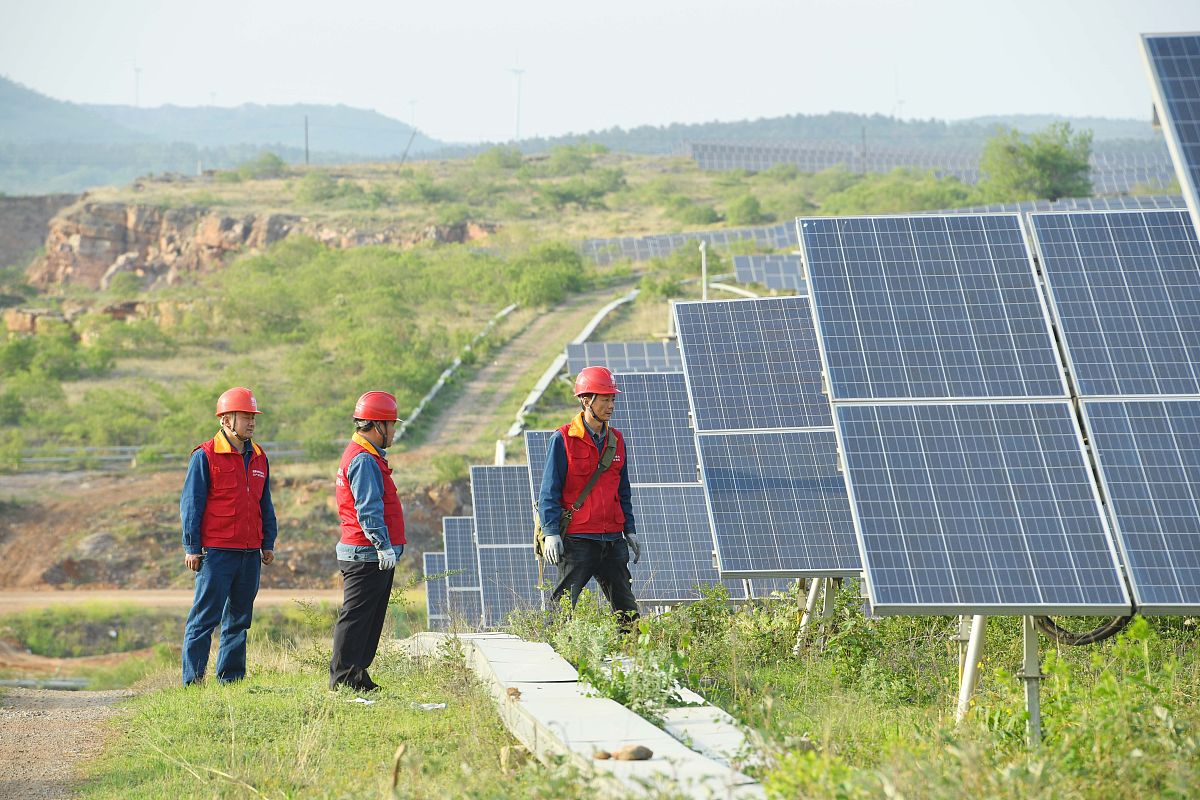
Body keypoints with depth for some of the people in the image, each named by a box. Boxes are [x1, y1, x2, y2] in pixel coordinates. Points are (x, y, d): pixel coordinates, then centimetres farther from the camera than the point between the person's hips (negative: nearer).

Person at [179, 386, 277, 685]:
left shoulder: (259, 458, 13)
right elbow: (191, 504, -6)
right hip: (216, 552, -6)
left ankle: (231, 678, 17)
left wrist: (268, 542, 15)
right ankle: (193, 680, -3)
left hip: (250, 553, 7)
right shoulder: (205, 456, -6)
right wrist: (192, 547, -9)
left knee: (239, 619, 10)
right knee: (205, 618, -5)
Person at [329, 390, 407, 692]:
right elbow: (368, 509, -23)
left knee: (371, 619, 14)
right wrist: (383, 545, -26)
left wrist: (387, 546, 22)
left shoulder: (368, 457, 19)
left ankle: (357, 674, 19)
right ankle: (342, 677, -5)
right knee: (356, 616, -7)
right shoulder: (364, 460, -15)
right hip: (366, 555, -11)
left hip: (373, 555, 11)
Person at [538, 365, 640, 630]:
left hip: (612, 540, 6)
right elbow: (549, 491, -6)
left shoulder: (616, 440, 12)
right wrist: (551, 533, -14)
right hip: (577, 539, -6)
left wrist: (630, 531, 15)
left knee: (627, 608, 7)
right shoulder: (563, 439, -6)